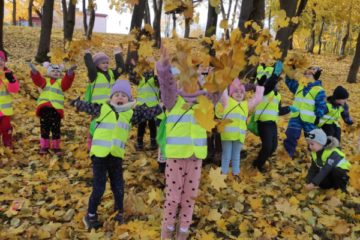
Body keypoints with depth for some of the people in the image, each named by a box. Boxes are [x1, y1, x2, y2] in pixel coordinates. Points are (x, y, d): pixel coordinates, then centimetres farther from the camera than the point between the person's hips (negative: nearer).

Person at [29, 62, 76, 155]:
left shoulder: (61, 82, 11)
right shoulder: (45, 80, 15)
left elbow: (67, 82, -11)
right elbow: (37, 79, -5)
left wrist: (69, 72, -30)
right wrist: (34, 71, -26)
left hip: (56, 108, -1)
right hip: (44, 108, 1)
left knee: (55, 129, 3)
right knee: (44, 128, 8)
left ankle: (56, 147, 15)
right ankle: (44, 146, 19)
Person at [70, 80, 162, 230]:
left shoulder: (131, 113, 7)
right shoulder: (102, 108, 4)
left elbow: (148, 113, 7)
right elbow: (87, 106, 16)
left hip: (116, 156, 3)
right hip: (100, 154, -2)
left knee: (118, 186, 14)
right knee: (99, 187, 1)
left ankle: (119, 212, 34)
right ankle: (91, 216, 20)